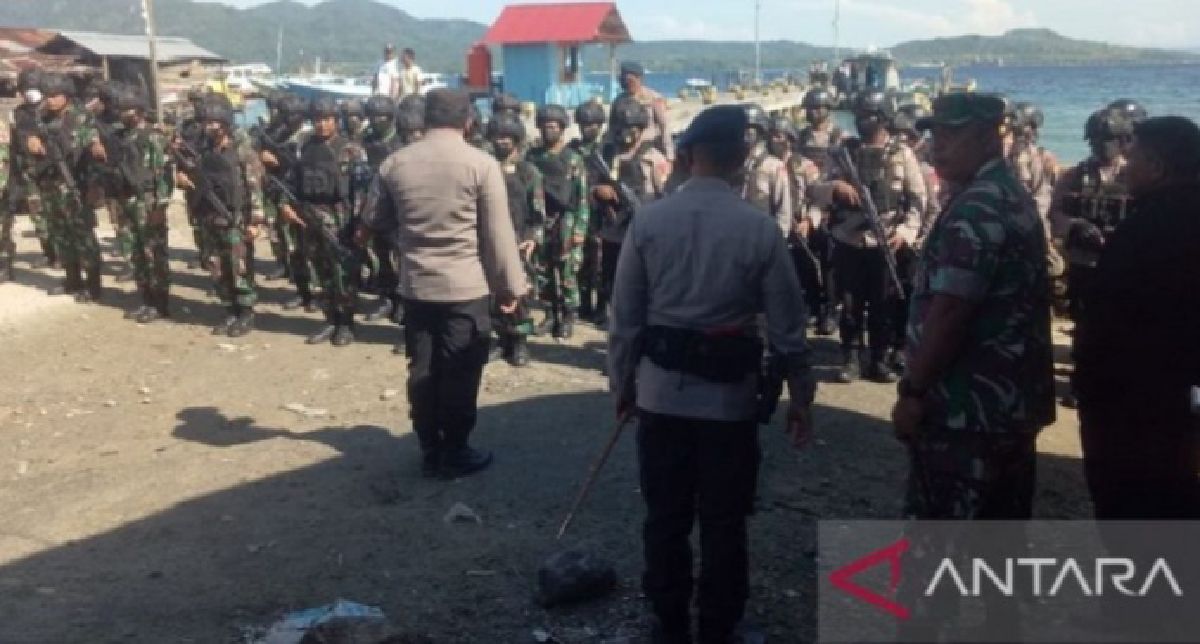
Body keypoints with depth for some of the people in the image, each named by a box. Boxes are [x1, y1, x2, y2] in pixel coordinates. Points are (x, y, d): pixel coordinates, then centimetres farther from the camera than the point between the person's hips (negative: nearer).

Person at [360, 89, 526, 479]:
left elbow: (373, 221, 13)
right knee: (460, 373, 5)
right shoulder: (481, 164, -9)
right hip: (467, 286, -4)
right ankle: (455, 454, 14)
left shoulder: (395, 163, 3)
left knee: (422, 370, 11)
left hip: (415, 285, 4)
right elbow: (498, 233, -8)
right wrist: (510, 285, 0)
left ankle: (430, 452, 20)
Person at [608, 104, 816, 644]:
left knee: (665, 517, 14)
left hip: (661, 390, 2)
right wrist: (801, 397, 6)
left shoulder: (647, 220, -4)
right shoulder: (760, 228, -8)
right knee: (724, 522, 12)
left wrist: (621, 382, 11)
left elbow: (625, 315, -2)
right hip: (730, 394, -1)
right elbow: (787, 325, -4)